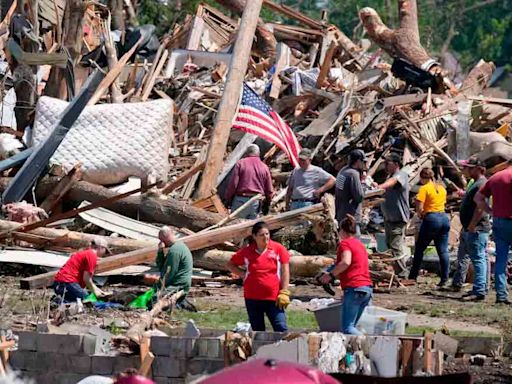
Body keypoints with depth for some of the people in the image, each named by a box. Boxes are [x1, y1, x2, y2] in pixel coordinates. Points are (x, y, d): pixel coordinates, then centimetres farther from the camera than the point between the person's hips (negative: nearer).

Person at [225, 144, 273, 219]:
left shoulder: (240, 163, -2)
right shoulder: (264, 167, 7)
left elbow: (233, 183, -7)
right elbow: (269, 190, 10)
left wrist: (228, 199, 3)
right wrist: (267, 204, 22)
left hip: (241, 199, -3)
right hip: (256, 202, 3)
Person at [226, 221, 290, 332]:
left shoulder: (278, 249, -2)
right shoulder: (247, 251, 3)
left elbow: (285, 271, 0)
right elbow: (231, 264, 16)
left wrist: (284, 293, -6)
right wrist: (243, 274, 0)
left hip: (273, 298, -2)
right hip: (252, 298, 2)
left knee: (282, 330, -12)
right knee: (258, 332, 11)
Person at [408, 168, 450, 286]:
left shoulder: (424, 189, -8)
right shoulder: (442, 188, 13)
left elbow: (419, 207, -15)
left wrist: (420, 214, 7)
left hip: (431, 219, -6)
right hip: (444, 218, 6)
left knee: (419, 249, 6)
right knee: (443, 251, 4)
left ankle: (413, 277, 9)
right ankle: (444, 279, 0)